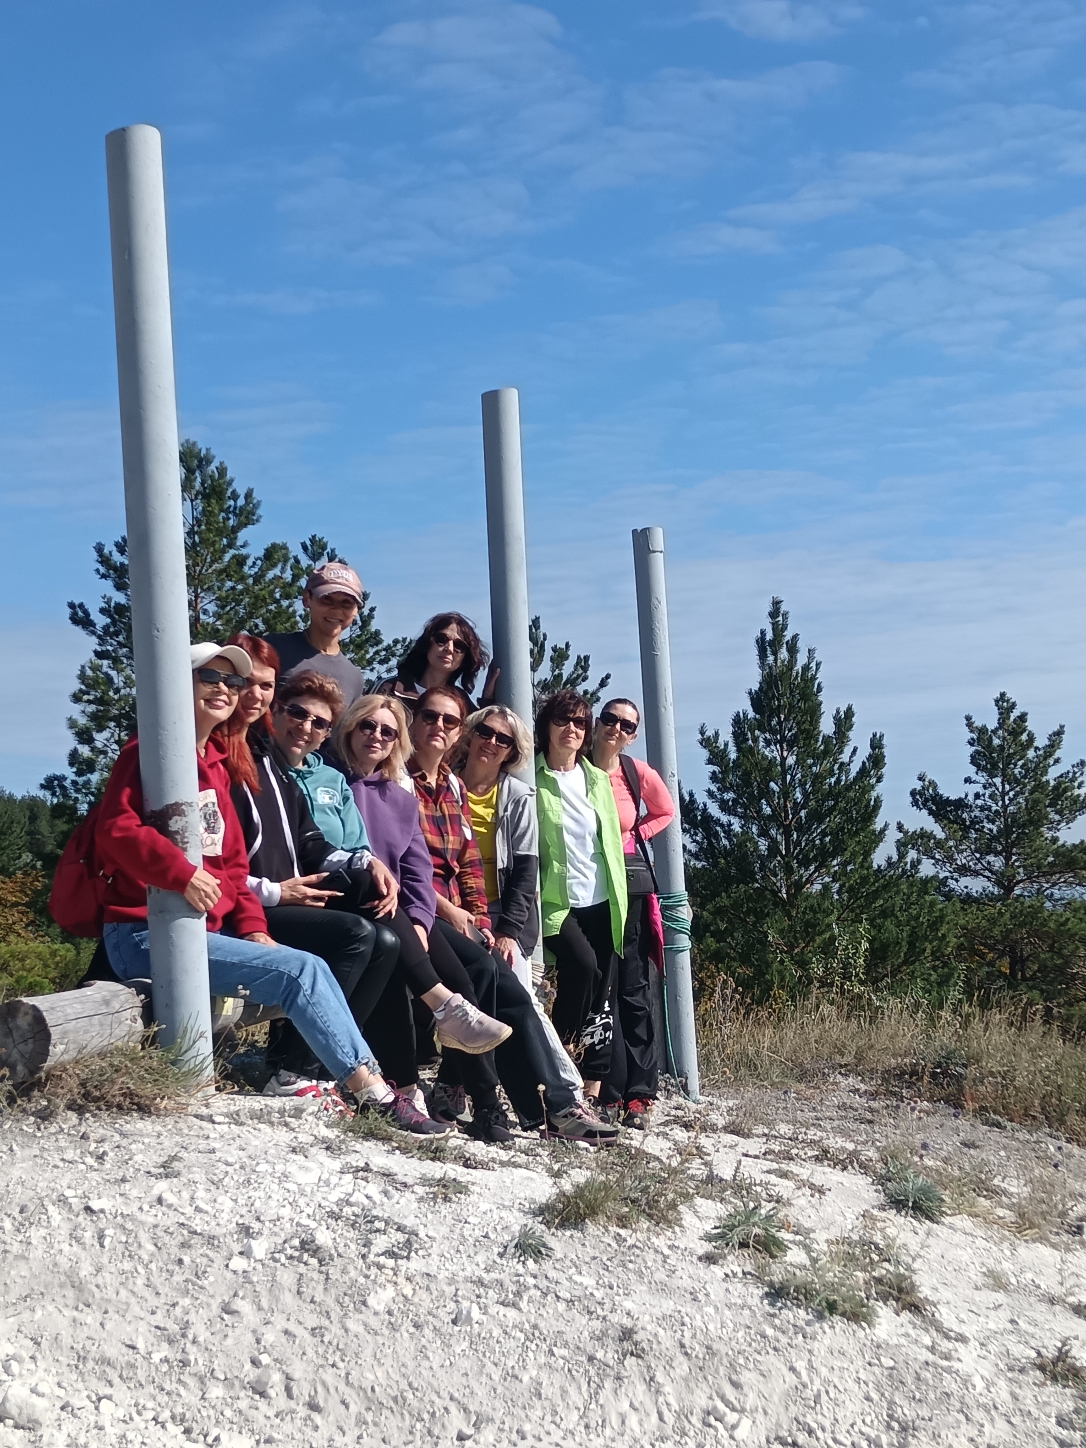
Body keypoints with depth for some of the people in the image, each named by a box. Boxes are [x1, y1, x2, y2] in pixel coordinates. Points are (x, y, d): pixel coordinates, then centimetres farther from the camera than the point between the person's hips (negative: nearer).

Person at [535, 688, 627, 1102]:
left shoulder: (597, 779, 13)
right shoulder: (533, 779, -2)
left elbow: (612, 841, 14)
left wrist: (619, 903, 9)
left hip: (601, 902, 5)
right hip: (557, 902, -5)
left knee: (601, 999, 2)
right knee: (582, 966, -27)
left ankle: (592, 1094, 8)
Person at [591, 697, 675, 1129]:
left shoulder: (639, 773, 0)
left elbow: (665, 812, 19)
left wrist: (633, 837, 5)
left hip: (629, 885, 1)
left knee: (633, 988, 1)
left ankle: (639, 1094, 5)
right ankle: (611, 1092, 2)